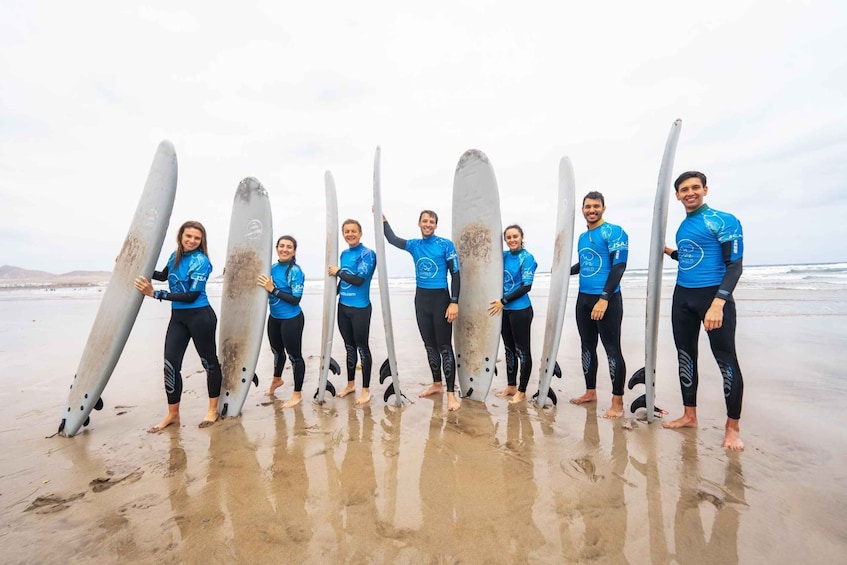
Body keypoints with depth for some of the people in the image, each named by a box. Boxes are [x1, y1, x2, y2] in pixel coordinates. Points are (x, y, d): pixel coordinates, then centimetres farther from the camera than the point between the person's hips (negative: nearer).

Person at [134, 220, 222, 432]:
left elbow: (191, 296, -20)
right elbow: (164, 276, 28)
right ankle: (173, 414, 19)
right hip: (177, 317, 7)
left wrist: (155, 294, -19)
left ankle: (213, 409, 22)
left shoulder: (200, 261, -15)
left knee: (209, 361, 6)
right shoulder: (175, 256, 7)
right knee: (170, 363, 4)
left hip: (200, 317, -7)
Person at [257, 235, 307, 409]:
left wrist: (273, 289, -22)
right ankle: (276, 379, 54)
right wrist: (265, 287, -7)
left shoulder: (295, 271, -17)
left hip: (292, 319, -7)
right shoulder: (272, 269, 2)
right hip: (274, 318, 7)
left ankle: (297, 394, 22)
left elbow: (296, 299, -21)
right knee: (277, 350, 27)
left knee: (294, 355, 5)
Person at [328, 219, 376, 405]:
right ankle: (350, 384, 33)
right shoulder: (344, 254, 9)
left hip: (360, 308, -7)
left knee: (362, 347, 3)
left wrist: (338, 272, -10)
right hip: (343, 307, 7)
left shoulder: (367, 254, -12)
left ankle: (366, 389, 17)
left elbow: (358, 279, -22)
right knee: (349, 347, 17)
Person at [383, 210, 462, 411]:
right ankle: (437, 384, 29)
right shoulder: (414, 245, 8)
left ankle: (451, 393, 3)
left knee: (445, 347, -3)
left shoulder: (446, 245, -7)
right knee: (429, 346, 14)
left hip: (440, 299, -5)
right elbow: (392, 239, 15)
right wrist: (382, 218, 7)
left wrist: (454, 302, -16)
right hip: (421, 299, 5)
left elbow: (455, 274, -9)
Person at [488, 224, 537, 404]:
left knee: (522, 350, 4)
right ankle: (511, 386, 29)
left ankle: (522, 392, 16)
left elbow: (526, 286, -15)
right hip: (504, 310, 6)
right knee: (509, 349, 15)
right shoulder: (503, 256, 7)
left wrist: (503, 301, -16)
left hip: (520, 310, -6)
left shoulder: (527, 258, -9)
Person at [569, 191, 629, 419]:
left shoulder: (614, 232, -7)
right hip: (583, 299, 7)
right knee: (587, 346, 13)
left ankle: (618, 402, 9)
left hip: (607, 299, -7)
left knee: (612, 349, -2)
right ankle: (590, 392, 26)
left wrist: (604, 298, -22)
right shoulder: (582, 237, 14)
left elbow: (619, 266, -15)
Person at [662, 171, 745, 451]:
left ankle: (733, 426, 15)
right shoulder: (682, 226, 13)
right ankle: (689, 415, 25)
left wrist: (718, 302, -25)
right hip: (682, 296, 7)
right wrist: (669, 251, 15)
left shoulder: (724, 221, -8)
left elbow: (734, 264, -15)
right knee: (685, 355, 12)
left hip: (713, 295, -7)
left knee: (726, 360, -1)